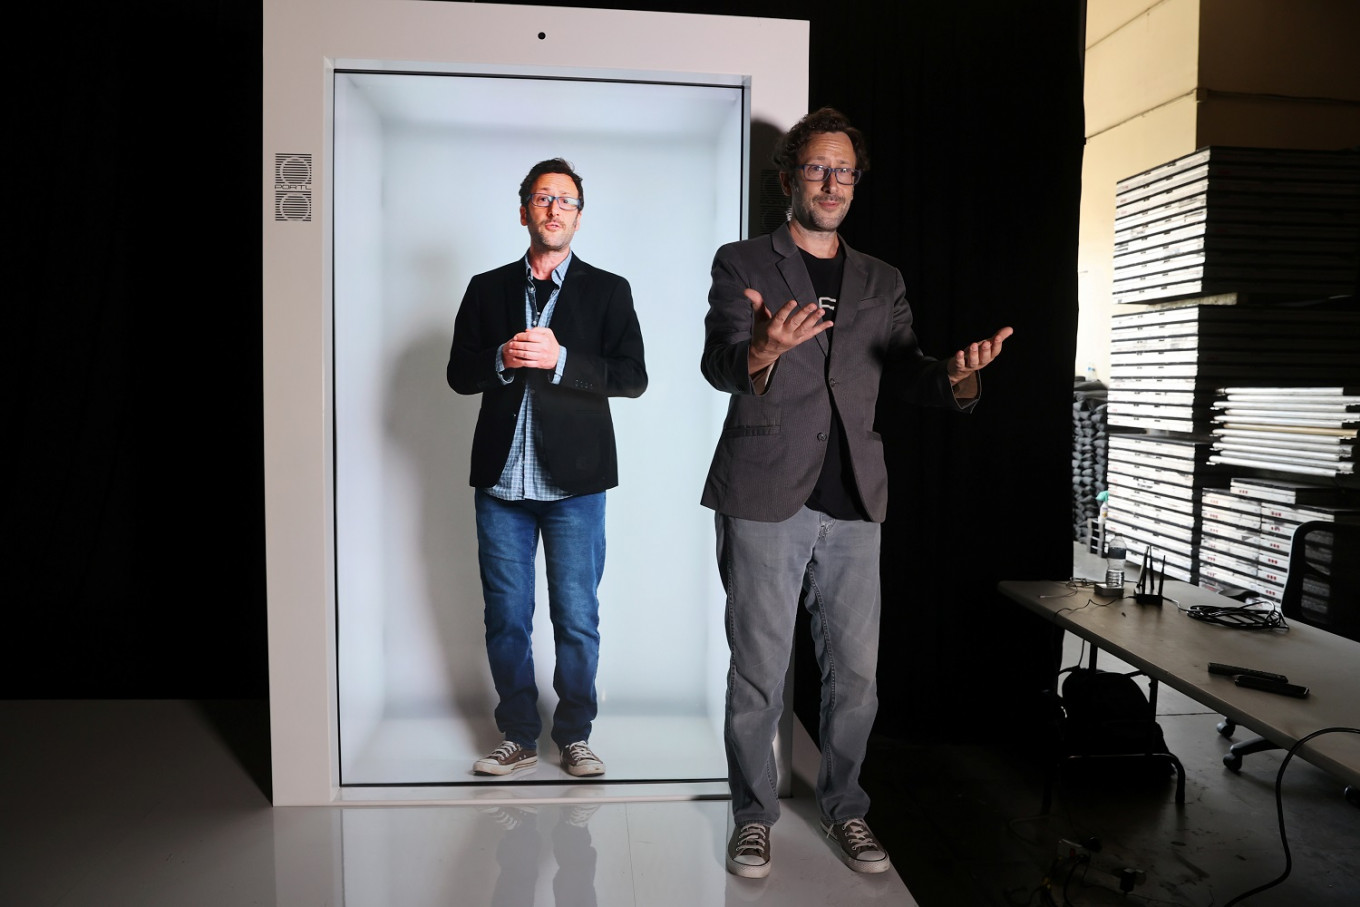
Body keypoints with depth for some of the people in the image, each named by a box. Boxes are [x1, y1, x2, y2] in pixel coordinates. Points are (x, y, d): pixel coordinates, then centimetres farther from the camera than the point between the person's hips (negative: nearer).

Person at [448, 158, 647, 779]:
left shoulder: (607, 290, 6)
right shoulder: (487, 289, 12)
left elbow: (633, 375, -4)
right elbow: (459, 373, 9)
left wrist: (559, 359, -16)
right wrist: (502, 359, -11)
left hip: (574, 480, -2)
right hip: (502, 478, 2)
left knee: (578, 618, 4)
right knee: (505, 617, 8)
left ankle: (574, 736, 20)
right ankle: (519, 737, 22)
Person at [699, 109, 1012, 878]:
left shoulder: (883, 282, 15)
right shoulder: (743, 264, 3)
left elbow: (908, 372, 6)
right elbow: (719, 366, -11)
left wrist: (956, 376, -17)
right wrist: (764, 350, -34)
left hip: (853, 503, 4)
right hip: (766, 497, -3)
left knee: (856, 671, 9)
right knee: (759, 671, 4)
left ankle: (845, 805, 29)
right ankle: (755, 812, 24)